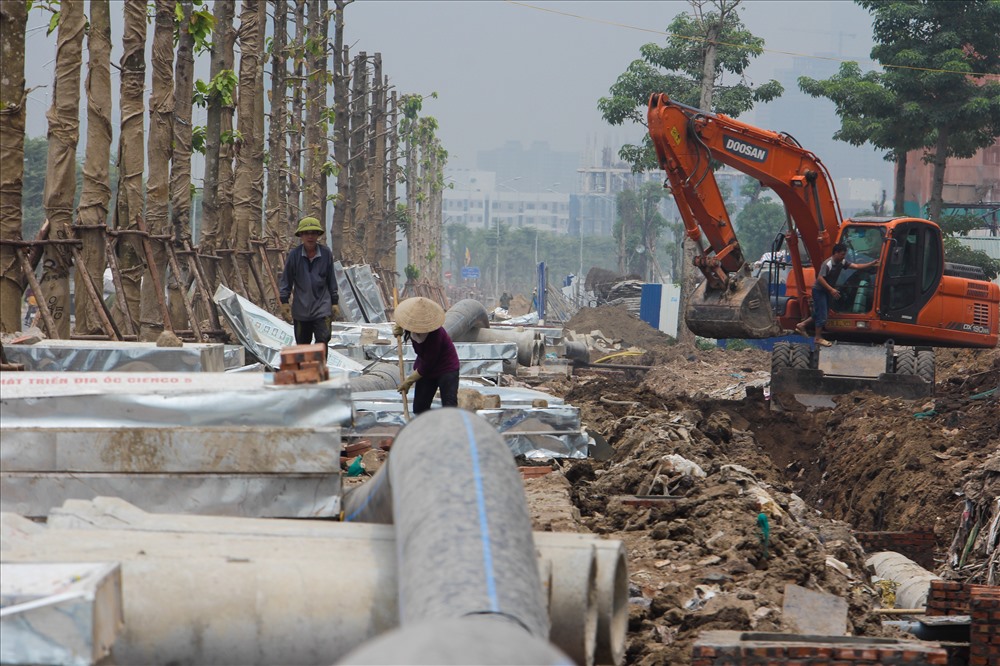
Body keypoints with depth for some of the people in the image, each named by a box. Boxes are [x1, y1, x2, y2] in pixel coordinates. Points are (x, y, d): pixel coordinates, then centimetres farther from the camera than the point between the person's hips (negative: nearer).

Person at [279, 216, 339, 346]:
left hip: (322, 308, -1)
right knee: (302, 344, 11)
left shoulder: (326, 254, -2)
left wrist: (334, 303, 9)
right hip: (301, 310, 1)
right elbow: (286, 280, 3)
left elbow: (331, 280, 7)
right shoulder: (294, 255, -4)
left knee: (323, 340, -12)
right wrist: (284, 302, -1)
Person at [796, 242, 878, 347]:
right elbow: (820, 278, -29)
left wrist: (871, 264, -10)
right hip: (819, 290, -9)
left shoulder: (842, 262, 0)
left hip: (826, 291, 9)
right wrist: (831, 289, -34)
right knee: (822, 315, -6)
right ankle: (818, 338, 5)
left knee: (822, 313, 13)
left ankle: (802, 325, 26)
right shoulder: (827, 264, -25)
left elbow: (856, 266, -1)